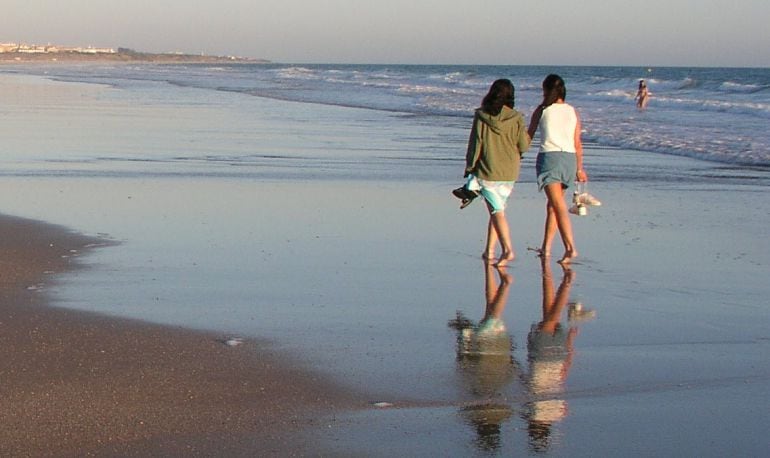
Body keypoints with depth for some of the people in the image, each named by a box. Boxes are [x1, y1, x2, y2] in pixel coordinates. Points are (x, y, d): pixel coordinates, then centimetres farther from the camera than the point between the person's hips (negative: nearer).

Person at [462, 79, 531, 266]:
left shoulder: (481, 116, -7)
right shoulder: (516, 118, -4)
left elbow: (475, 144, -6)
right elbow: (524, 145, -3)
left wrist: (469, 168, 2)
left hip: (487, 171, -2)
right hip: (509, 173, 2)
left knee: (497, 211, -3)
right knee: (497, 209, 14)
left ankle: (507, 249, -19)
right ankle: (490, 251, 15)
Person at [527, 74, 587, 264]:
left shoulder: (542, 110, 3)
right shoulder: (572, 111, 11)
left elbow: (528, 136, 12)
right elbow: (577, 143, 10)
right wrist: (579, 169, 17)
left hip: (549, 156, -4)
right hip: (569, 158, 4)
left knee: (559, 206, -11)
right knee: (552, 204, 17)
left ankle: (570, 247, -24)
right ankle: (546, 248, 23)